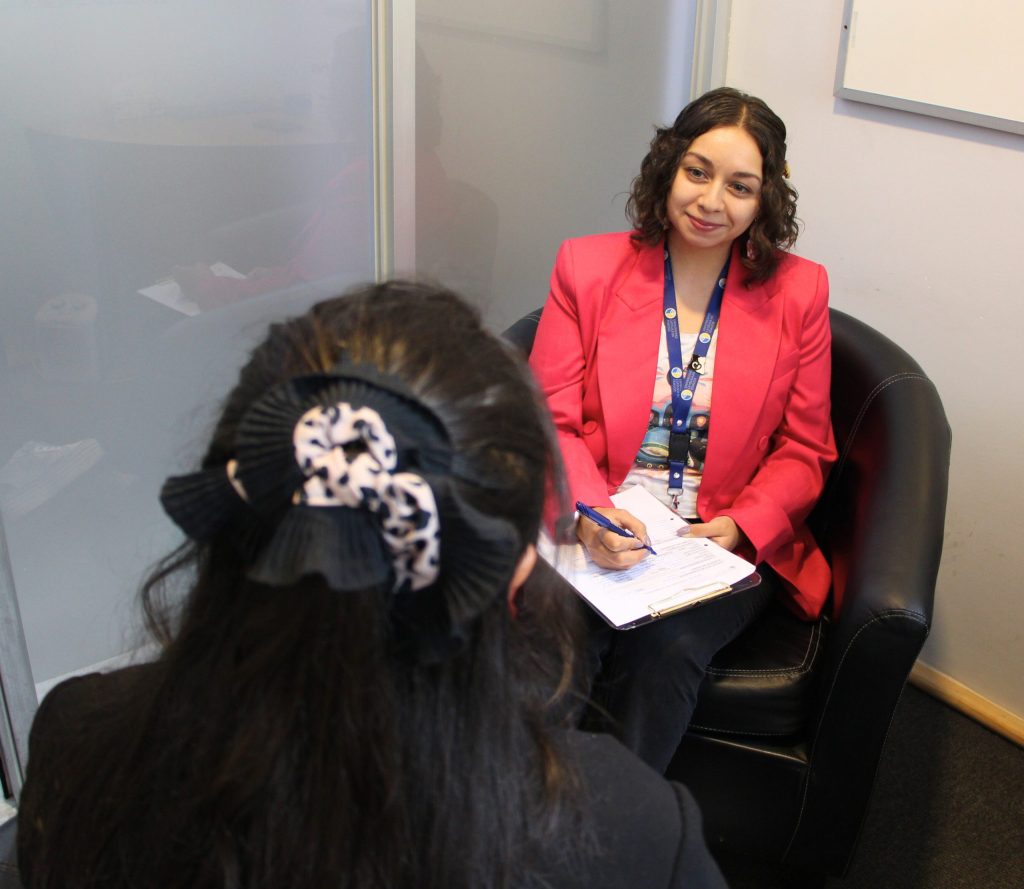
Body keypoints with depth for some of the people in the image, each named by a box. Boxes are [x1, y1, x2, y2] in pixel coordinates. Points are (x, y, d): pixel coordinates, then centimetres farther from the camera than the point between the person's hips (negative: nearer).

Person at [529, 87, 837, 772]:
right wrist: (589, 511, -20)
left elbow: (803, 452, 7)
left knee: (663, 650, -28)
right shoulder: (588, 267, 5)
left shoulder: (799, 292, 5)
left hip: (732, 542, 0)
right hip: (597, 530, 0)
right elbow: (549, 420, 0)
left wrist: (740, 525, -12)